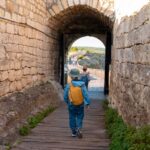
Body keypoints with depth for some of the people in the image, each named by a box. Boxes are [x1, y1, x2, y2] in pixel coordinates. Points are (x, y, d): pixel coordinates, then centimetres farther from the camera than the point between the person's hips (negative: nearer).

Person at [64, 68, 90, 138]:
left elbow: (65, 96, -6)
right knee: (79, 118, 14)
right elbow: (86, 95, -16)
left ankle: (74, 132, 20)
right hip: (80, 105, 0)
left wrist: (67, 102, 14)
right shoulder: (82, 85, -14)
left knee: (72, 118, 14)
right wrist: (87, 103, -6)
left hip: (71, 105, 0)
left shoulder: (68, 85, -14)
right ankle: (79, 129, -8)